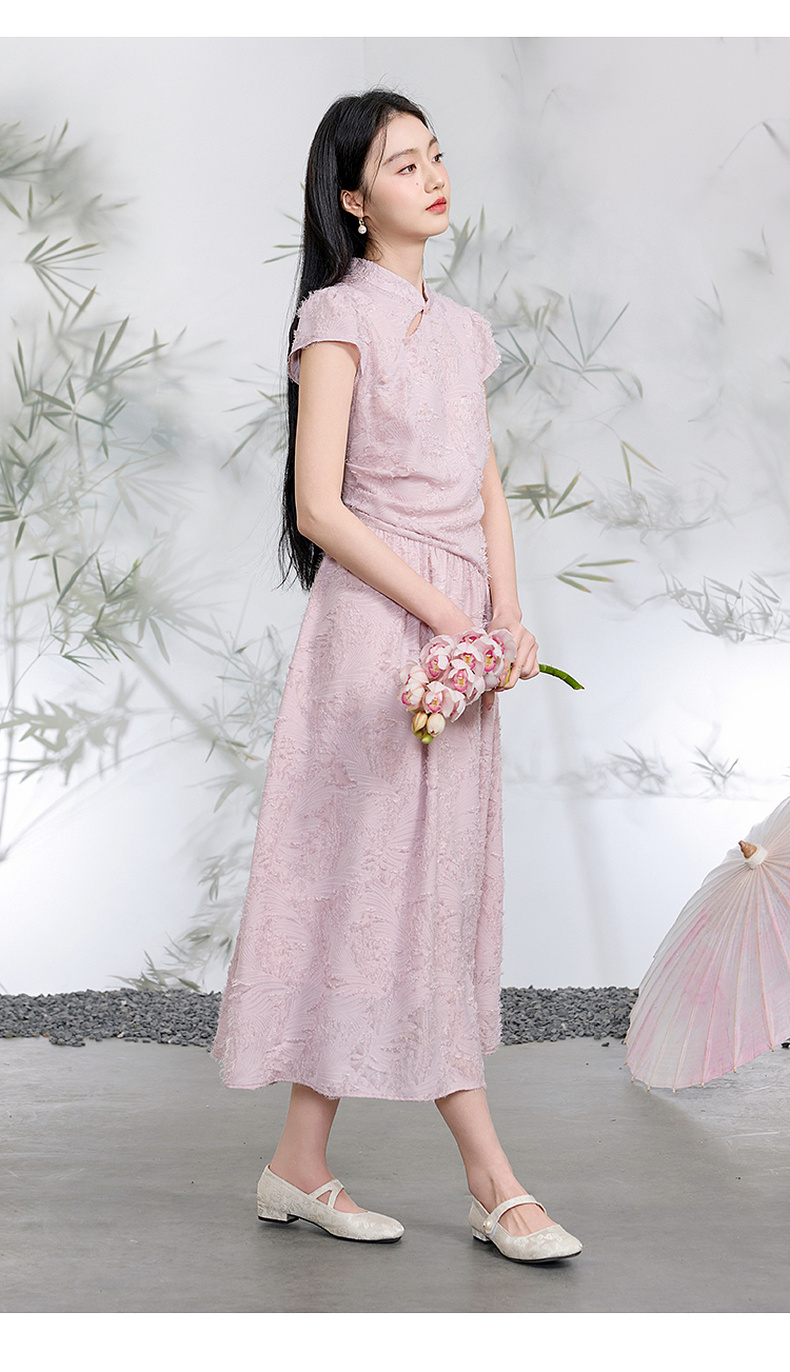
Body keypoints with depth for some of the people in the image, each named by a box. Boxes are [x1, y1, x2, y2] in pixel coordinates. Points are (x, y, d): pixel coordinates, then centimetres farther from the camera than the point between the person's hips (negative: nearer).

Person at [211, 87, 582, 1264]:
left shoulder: (460, 328, 17)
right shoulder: (339, 317, -4)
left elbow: (490, 490, 15)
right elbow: (319, 507, -11)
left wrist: (509, 615, -1)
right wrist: (443, 616, -14)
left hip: (462, 625, 7)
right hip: (375, 622, -7)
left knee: (429, 885, 6)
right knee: (399, 878, -4)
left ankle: (301, 1164, 15)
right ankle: (491, 1182, 1)